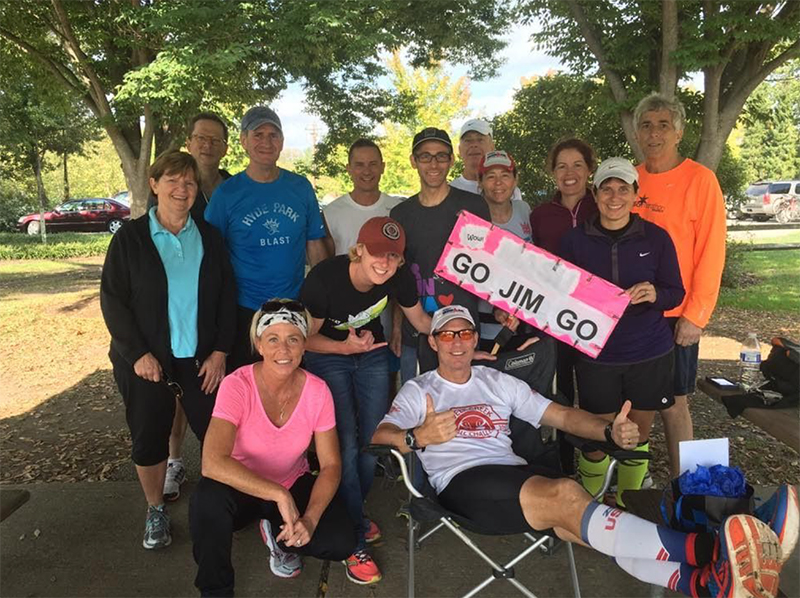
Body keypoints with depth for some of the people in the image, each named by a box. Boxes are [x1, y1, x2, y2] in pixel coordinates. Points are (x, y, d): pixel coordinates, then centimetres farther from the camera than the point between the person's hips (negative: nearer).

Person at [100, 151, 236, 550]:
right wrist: (138, 353, -12)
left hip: (201, 360, 1)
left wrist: (220, 351, -3)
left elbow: (227, 296, 4)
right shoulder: (130, 238, -2)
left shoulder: (209, 237, 4)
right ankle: (155, 511, 31)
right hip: (146, 362, -1)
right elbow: (112, 299, -4)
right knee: (149, 439, 9)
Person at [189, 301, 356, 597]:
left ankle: (277, 533, 13)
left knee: (341, 542, -20)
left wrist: (310, 518, -26)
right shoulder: (237, 385, -26)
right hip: (242, 488, -2)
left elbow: (330, 465, -11)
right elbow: (213, 462, -38)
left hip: (294, 484, 3)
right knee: (208, 498, -36)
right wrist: (279, 495, -40)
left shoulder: (317, 391, -17)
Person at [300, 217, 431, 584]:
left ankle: (351, 514, 34)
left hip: (372, 353, 4)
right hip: (327, 356, -4)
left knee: (374, 440, 6)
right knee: (346, 444, -10)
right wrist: (345, 347, -35)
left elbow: (420, 320, -2)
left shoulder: (399, 277, -20)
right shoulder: (324, 278, -31)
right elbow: (306, 337, -19)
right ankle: (354, 542, 7)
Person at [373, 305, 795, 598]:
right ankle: (711, 552, -45)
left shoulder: (499, 383, 21)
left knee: (570, 522, -30)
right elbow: (379, 437, -5)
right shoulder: (418, 391, 11)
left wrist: (610, 432, -5)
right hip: (463, 482, -4)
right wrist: (419, 436, -29)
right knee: (567, 495, -31)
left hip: (517, 477, 5)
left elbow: (561, 416, 15)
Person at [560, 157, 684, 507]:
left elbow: (676, 293, 1)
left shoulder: (656, 238, -1)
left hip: (649, 353, 1)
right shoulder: (575, 240, -2)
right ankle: (589, 504, 29)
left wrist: (654, 295, -20)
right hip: (596, 354, -1)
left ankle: (628, 501, 37)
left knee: (638, 430, 14)